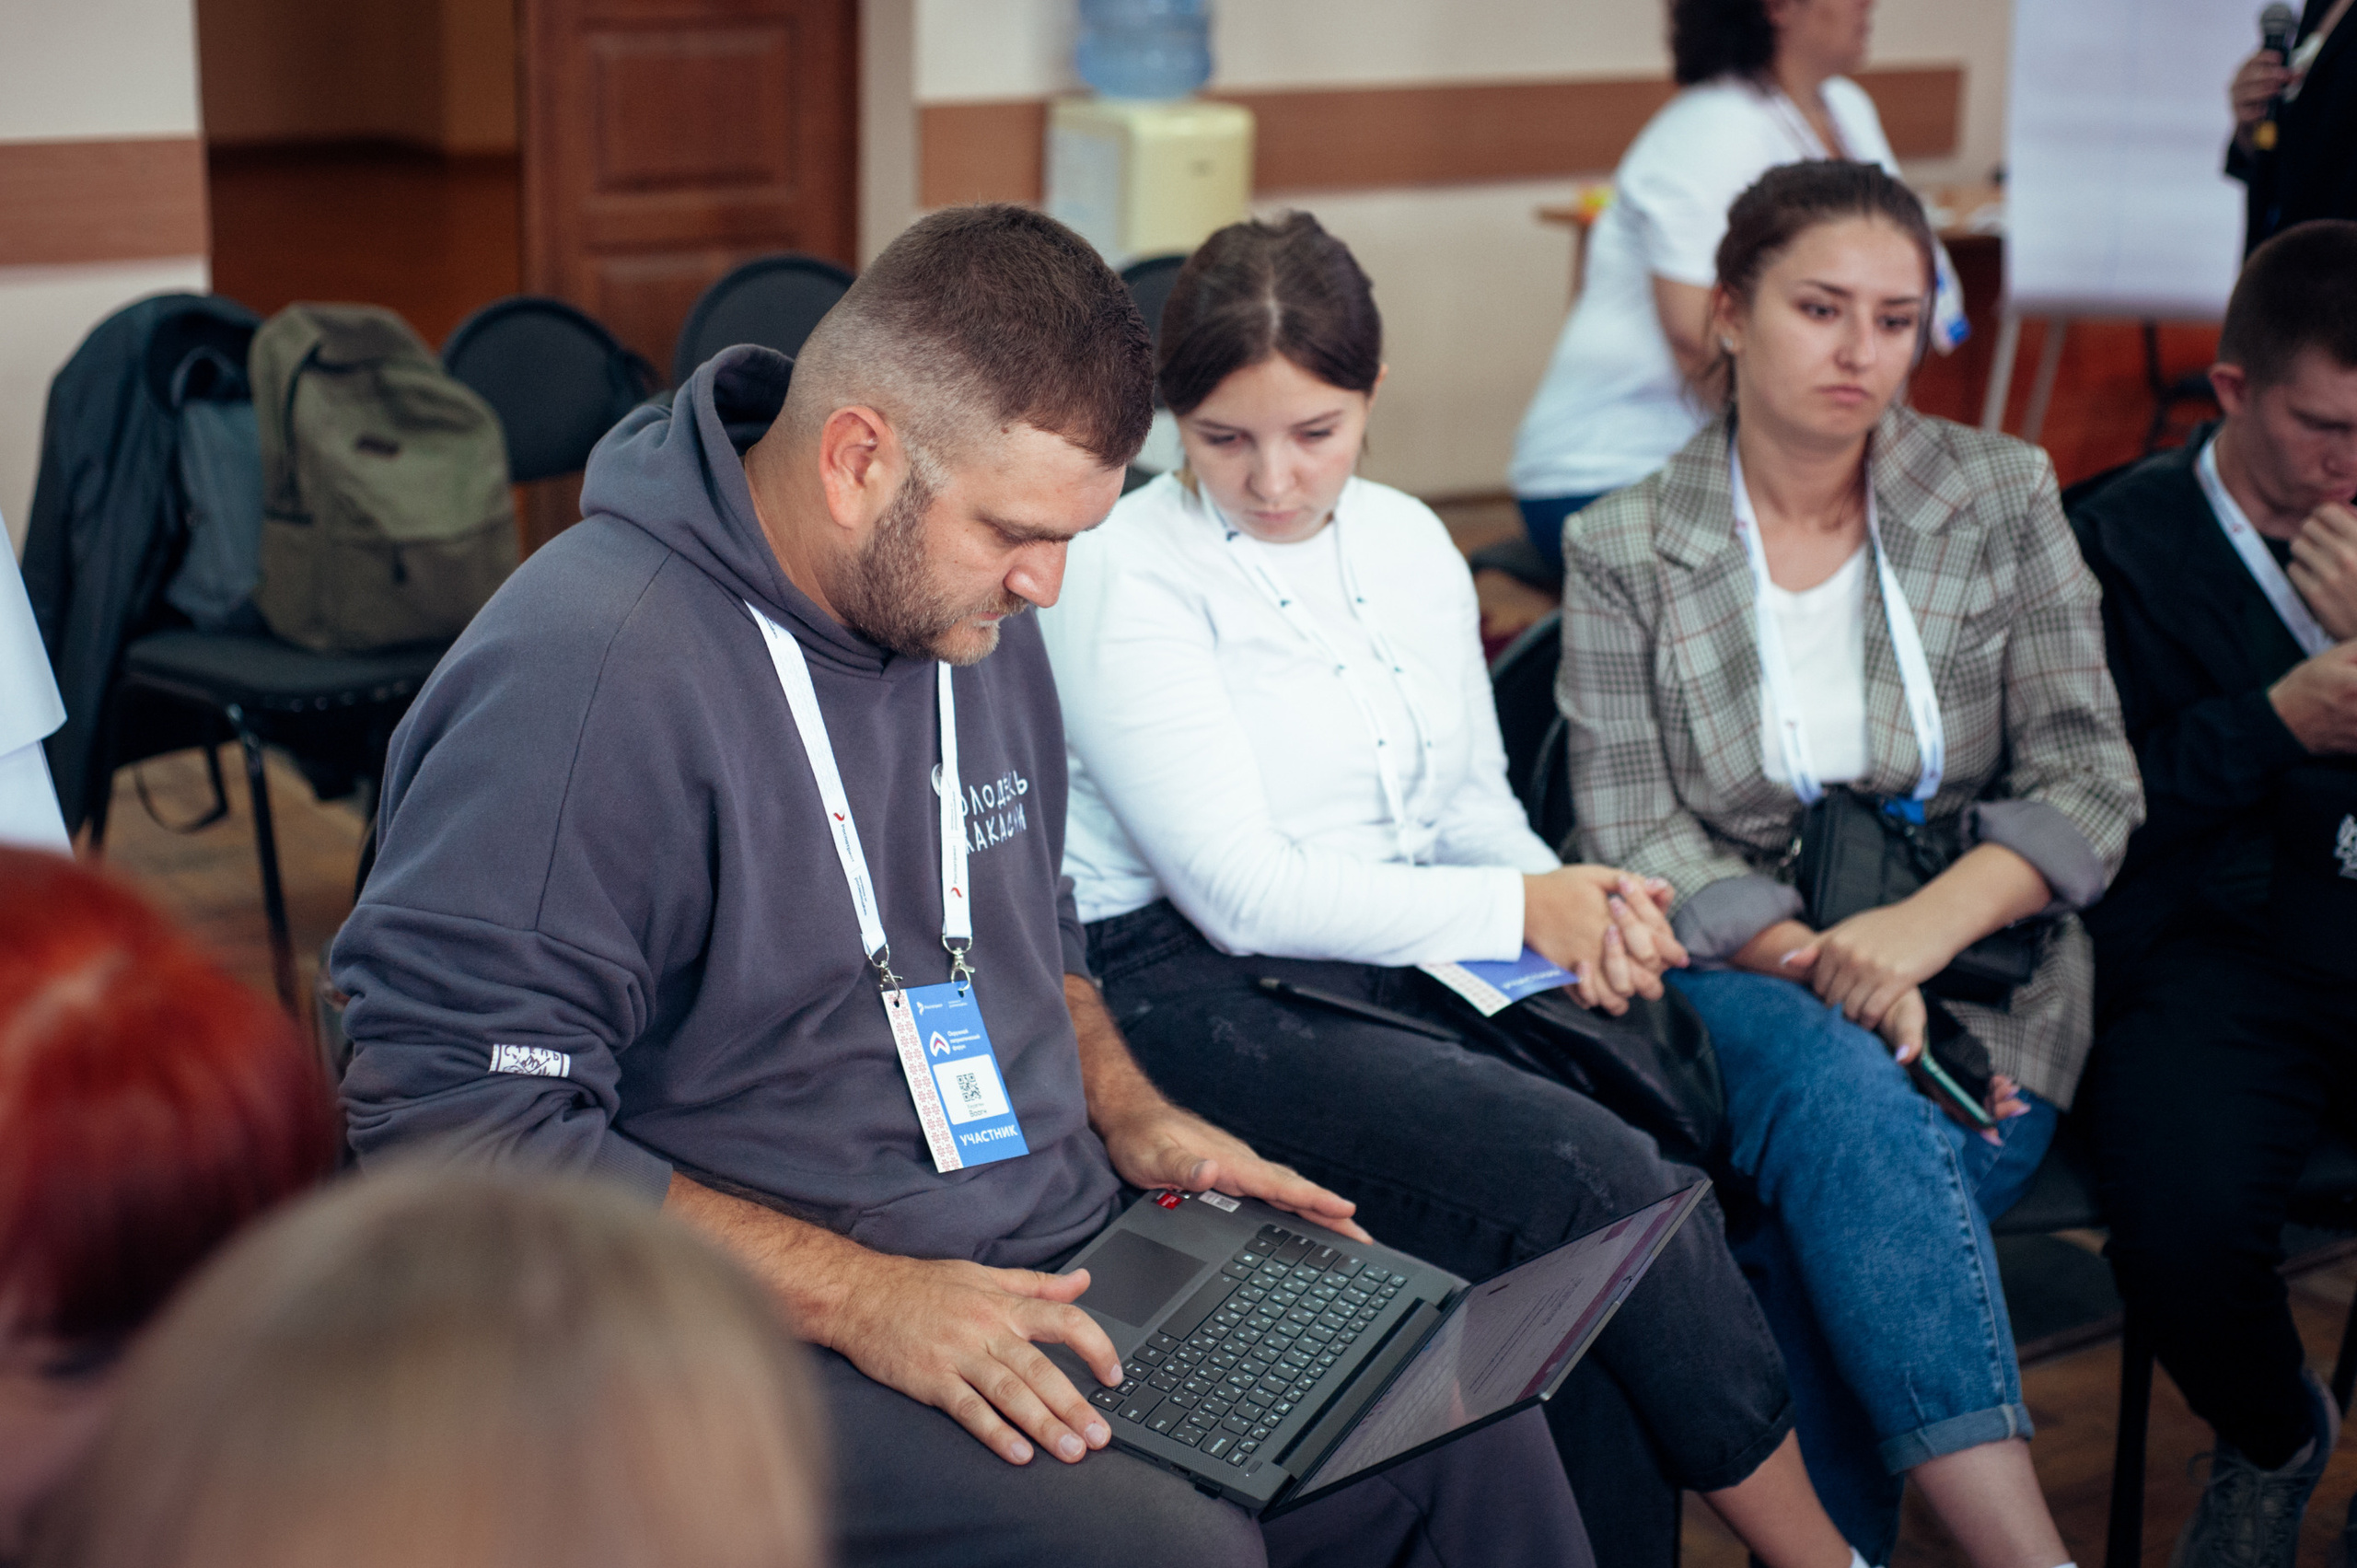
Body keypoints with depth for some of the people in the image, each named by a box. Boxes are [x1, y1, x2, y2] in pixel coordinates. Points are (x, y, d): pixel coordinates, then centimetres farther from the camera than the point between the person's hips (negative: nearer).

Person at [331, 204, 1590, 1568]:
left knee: (1474, 1426, -5)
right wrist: (855, 1295, -24)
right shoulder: (584, 681, -21)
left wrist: (1126, 1109, 6)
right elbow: (452, 1124, -23)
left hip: (1068, 1260, 8)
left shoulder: (973, 606, 8)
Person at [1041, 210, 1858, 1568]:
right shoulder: (1126, 576, -8)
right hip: (1200, 992, -6)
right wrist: (1519, 911, -12)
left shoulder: (1408, 542, 12)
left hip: (1408, 964, 6)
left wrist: (1573, 902, -3)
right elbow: (1243, 894, -14)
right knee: (1596, 1175, -26)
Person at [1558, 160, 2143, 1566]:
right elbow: (1637, 840, -3)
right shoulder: (1625, 553, 5)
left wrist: (1921, 926, -16)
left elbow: (2089, 784, 1)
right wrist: (1814, 963, -20)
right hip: (1733, 979, -1)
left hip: (1979, 973, 1)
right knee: (1843, 1089, -36)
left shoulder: (2004, 498, 8)